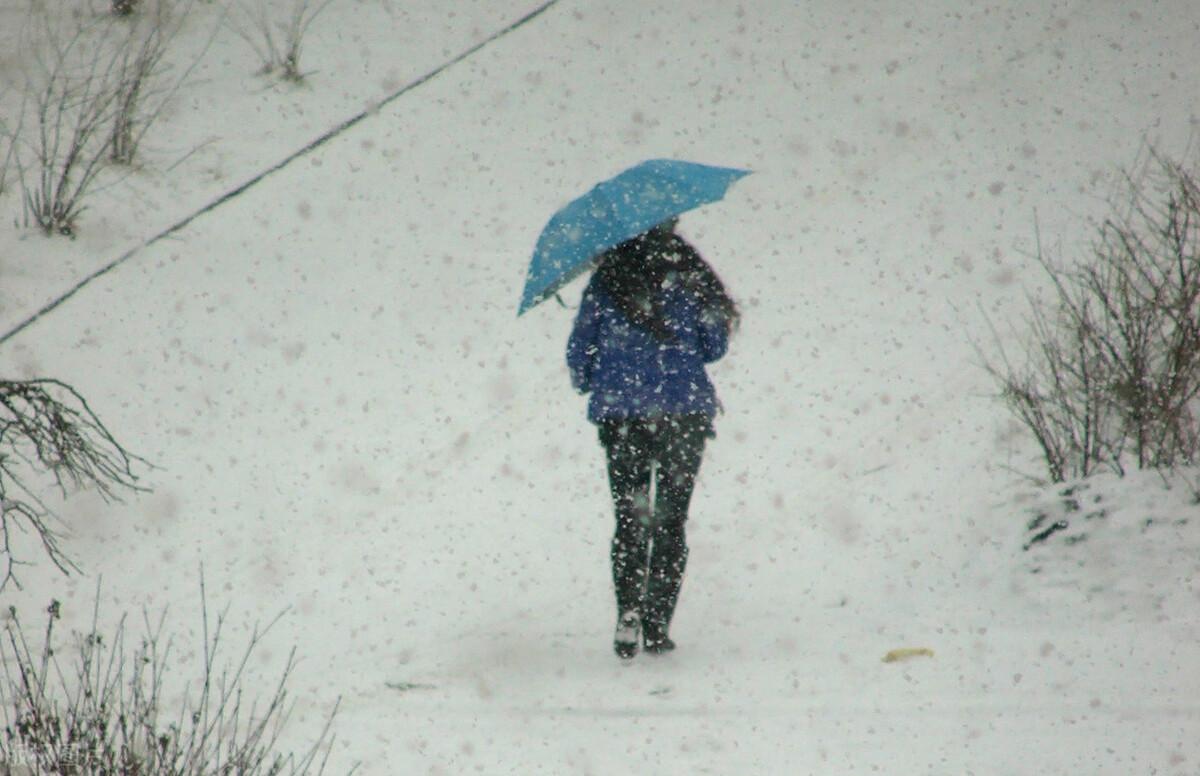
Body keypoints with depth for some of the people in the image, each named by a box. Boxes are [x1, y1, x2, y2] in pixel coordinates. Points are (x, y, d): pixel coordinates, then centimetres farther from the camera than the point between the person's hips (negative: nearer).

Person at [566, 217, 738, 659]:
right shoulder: (688, 276, -3)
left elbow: (579, 353, 3)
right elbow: (714, 347, 3)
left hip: (620, 417, 0)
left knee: (629, 520, 9)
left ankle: (628, 614, -10)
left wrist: (587, 385, 24)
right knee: (670, 522, 9)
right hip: (684, 414, 0)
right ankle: (657, 627, 3)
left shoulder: (606, 281, -1)